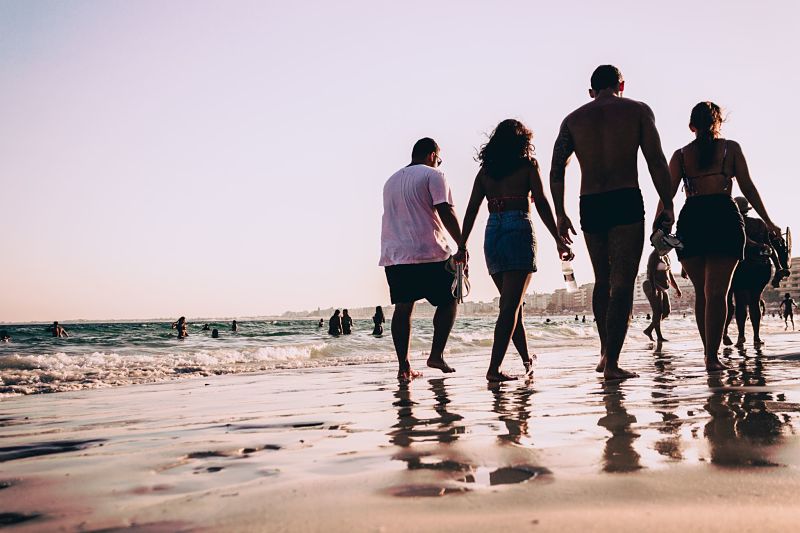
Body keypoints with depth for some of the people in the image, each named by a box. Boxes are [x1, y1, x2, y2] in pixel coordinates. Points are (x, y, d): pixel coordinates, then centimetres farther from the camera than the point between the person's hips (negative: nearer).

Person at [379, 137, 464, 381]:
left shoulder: (391, 180, 22)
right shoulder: (433, 175, -1)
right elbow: (446, 212, -12)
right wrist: (462, 246, -12)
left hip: (393, 255, 6)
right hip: (428, 252, -6)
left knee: (402, 308, 5)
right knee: (448, 300, 8)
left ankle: (404, 366, 2)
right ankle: (436, 354, 0)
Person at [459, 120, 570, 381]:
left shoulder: (485, 170, 13)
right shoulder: (528, 165, 3)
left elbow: (471, 210, 8)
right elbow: (542, 204, -3)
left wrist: (462, 246, 10)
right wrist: (558, 240, 1)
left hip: (492, 234, 5)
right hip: (519, 232, -5)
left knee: (511, 302, 16)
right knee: (511, 305, -6)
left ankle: (527, 360, 27)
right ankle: (494, 368, -13)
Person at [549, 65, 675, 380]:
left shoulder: (573, 120, 13)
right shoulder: (638, 110, 7)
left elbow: (556, 170, 5)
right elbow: (656, 162, -1)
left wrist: (560, 215, 8)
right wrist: (668, 206, 3)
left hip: (590, 206, 4)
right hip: (626, 201, -3)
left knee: (602, 281, 18)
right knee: (622, 283, -2)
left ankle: (605, 352, 25)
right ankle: (612, 362, -8)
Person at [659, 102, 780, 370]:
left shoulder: (680, 154, 13)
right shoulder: (731, 148, 11)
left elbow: (667, 194, 4)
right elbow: (748, 187, 7)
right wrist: (768, 222, 12)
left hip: (690, 219, 2)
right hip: (724, 217, -1)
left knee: (701, 292, 12)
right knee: (716, 291, -4)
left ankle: (709, 351, 18)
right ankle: (712, 356, -11)